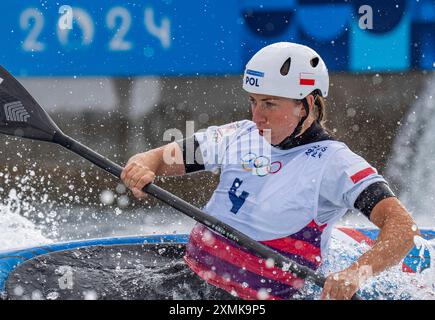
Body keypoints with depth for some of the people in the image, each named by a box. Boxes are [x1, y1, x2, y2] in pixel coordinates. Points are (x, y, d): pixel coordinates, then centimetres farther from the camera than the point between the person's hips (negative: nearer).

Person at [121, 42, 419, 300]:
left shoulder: (335, 164, -11)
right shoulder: (240, 136, 7)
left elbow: (404, 228, -22)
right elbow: (161, 159, 11)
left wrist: (357, 274, -40)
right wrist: (142, 167, -15)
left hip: (260, 296, -6)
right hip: (190, 269, 6)